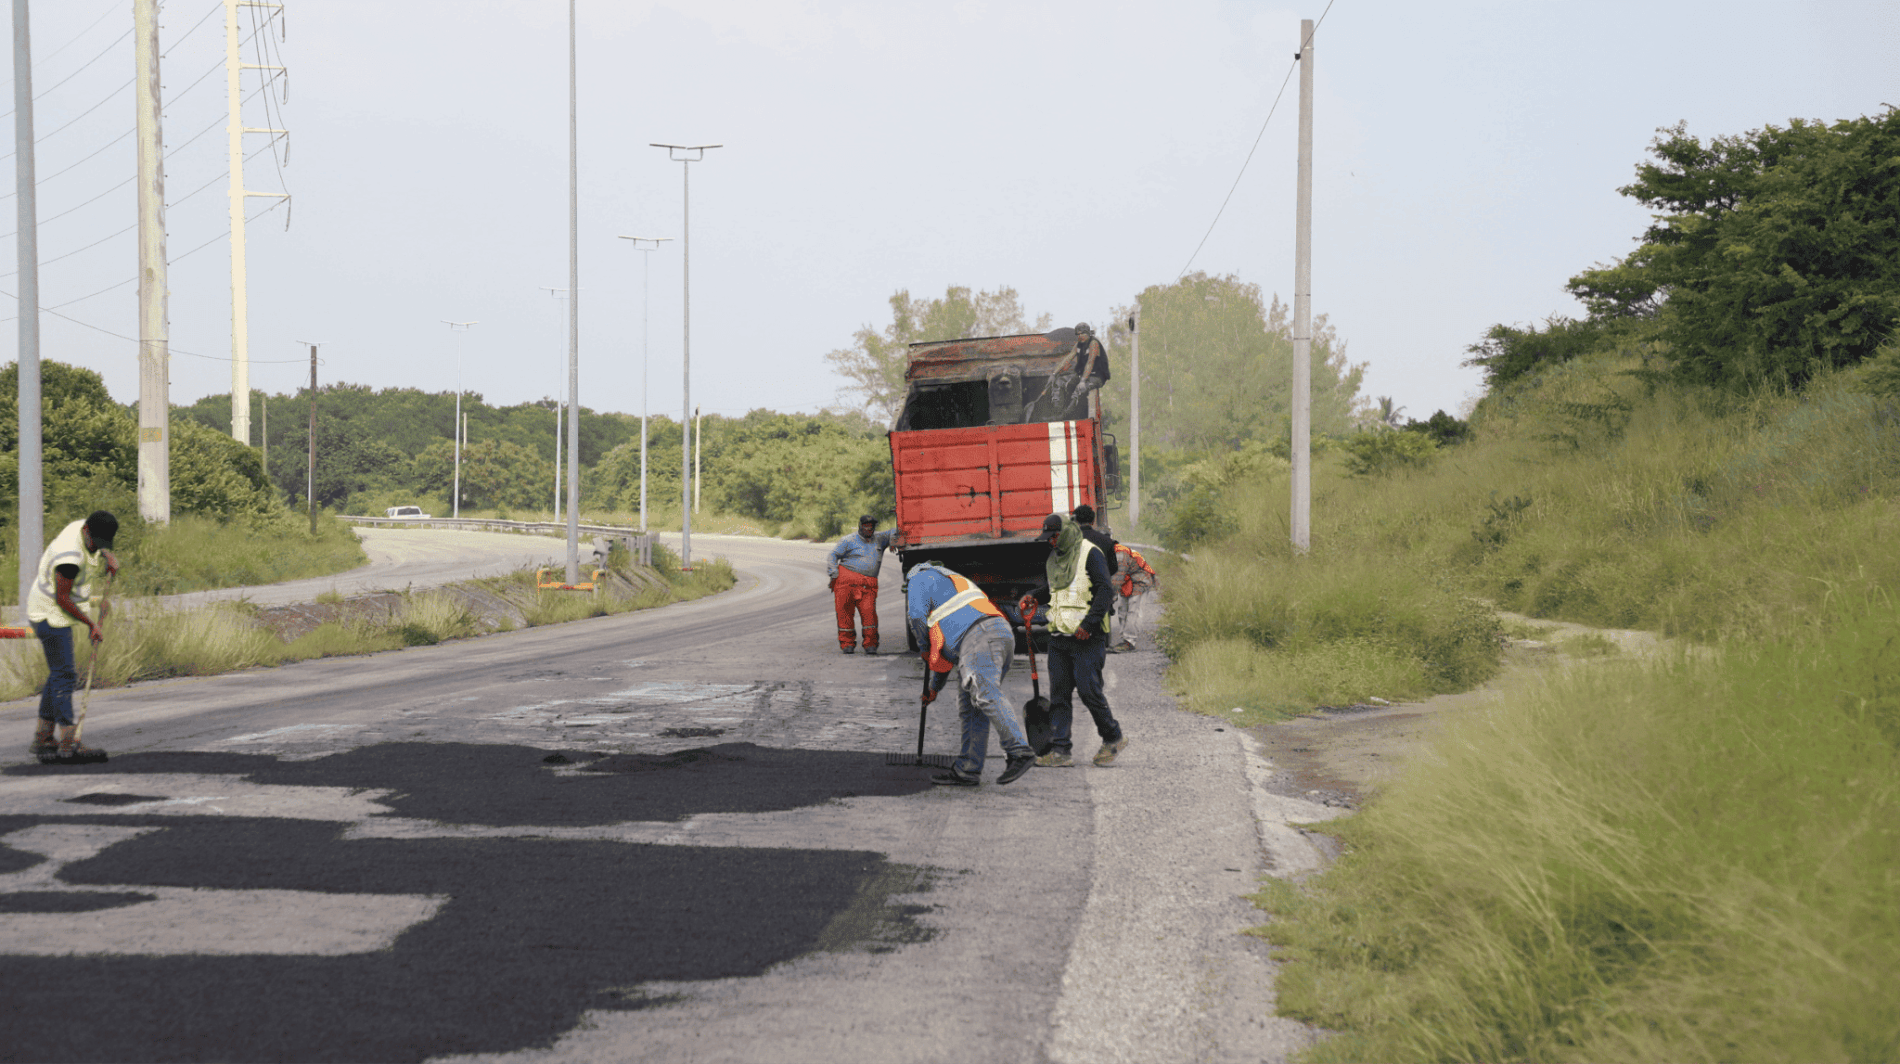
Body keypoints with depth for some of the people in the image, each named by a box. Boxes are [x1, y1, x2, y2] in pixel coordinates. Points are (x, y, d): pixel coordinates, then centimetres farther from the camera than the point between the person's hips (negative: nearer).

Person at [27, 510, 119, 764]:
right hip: (50, 613, -10)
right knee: (64, 676, -12)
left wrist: (108, 557, 4)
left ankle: (43, 739, 19)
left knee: (59, 674, 13)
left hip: (53, 612, 10)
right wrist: (91, 624, -15)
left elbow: (99, 548, 25)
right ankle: (69, 745, -15)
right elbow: (62, 598, -23)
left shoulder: (87, 529, -2)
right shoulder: (70, 556, -29)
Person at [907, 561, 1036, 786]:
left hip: (978, 635, -9)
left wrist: (925, 651, 22)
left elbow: (917, 617, 3)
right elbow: (947, 648, 44)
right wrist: (934, 686, 47)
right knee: (970, 706, 9)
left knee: (987, 695, -20)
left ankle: (1019, 751, -34)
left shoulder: (919, 579, 19)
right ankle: (967, 769, 6)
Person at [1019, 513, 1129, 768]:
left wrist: (1089, 623, -20)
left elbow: (1106, 590, -13)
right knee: (1059, 694, 2)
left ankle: (1113, 738, 10)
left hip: (1086, 638, -7)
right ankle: (1060, 750, 2)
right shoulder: (1054, 558, 17)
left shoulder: (1090, 554, -8)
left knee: (1088, 690, -9)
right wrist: (1034, 596, 13)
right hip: (1059, 637, 8)